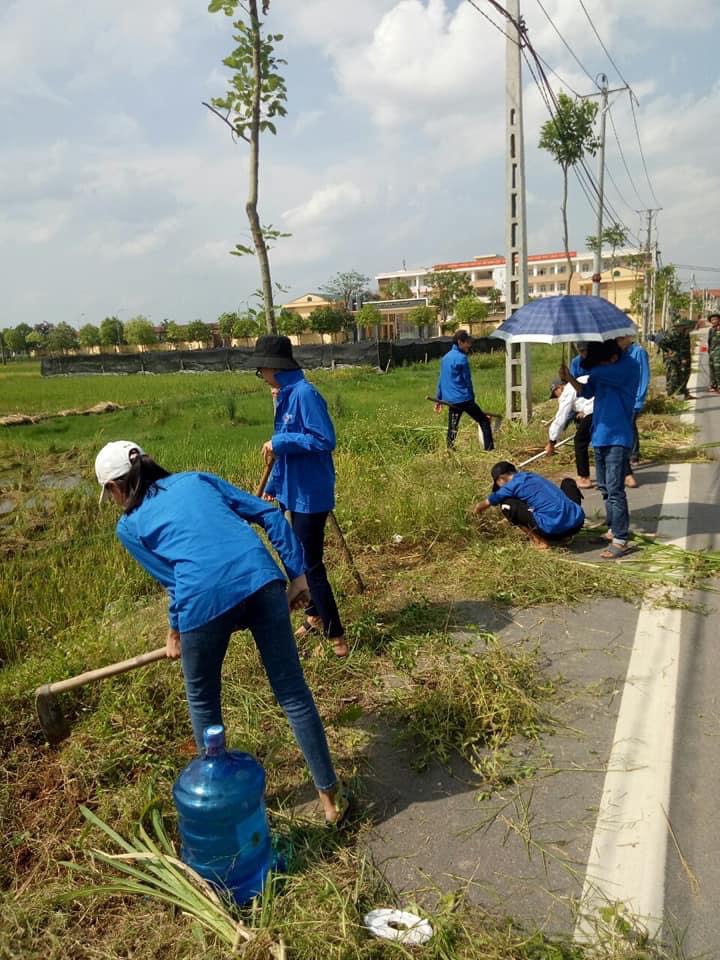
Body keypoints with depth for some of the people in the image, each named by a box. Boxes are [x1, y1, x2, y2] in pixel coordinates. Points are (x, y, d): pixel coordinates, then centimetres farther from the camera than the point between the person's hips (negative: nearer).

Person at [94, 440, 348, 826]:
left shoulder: (130, 526, 20)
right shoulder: (197, 479, 26)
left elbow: (173, 579, 16)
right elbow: (270, 515, 17)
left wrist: (175, 633, 32)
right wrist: (297, 573, 18)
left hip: (206, 596, -2)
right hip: (261, 577, 3)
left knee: (203, 700, 26)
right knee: (293, 692, 13)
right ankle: (330, 796, 24)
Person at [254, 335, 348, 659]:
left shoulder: (305, 393, -19)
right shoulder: (286, 395, 9)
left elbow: (325, 440, -26)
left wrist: (278, 443, -21)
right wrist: (273, 485, 20)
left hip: (311, 494, -9)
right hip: (296, 491, 10)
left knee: (311, 564, -2)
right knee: (304, 559, 20)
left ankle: (335, 633, 11)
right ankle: (316, 615, 38)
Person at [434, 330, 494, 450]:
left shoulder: (445, 358, 13)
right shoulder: (461, 358, -11)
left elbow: (441, 379, 16)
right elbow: (467, 381, -7)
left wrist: (438, 399, 21)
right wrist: (472, 398, 3)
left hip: (450, 400, 7)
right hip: (464, 399, -7)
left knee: (452, 429, 12)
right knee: (484, 421, 2)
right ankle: (489, 449, -3)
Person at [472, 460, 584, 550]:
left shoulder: (511, 485, 4)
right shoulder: (532, 476, 24)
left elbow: (487, 503, 22)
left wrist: (476, 511, 46)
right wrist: (512, 517, 57)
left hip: (554, 528, -6)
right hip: (578, 521, 6)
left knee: (506, 504, 7)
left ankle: (538, 540, 5)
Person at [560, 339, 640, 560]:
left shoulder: (628, 367, -16)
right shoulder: (602, 365, 7)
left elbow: (596, 371, -28)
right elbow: (587, 392, 10)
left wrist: (582, 358, -8)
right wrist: (569, 379, -8)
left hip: (618, 438, -8)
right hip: (600, 435, 8)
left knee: (615, 489, -8)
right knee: (604, 487, 16)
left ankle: (620, 540, -3)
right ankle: (613, 529, 29)